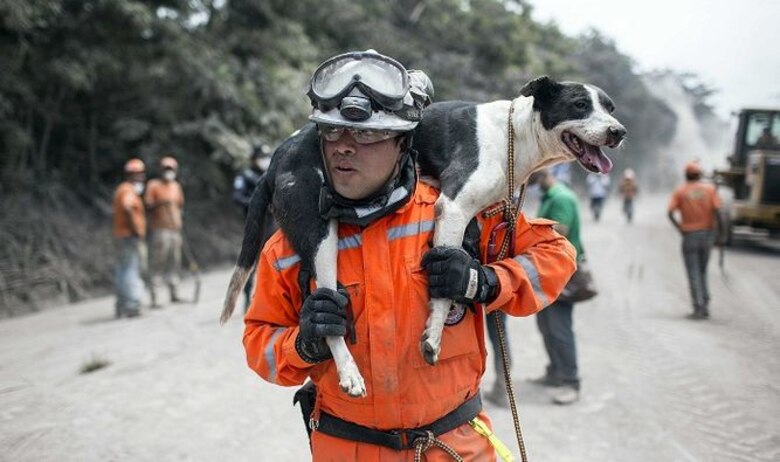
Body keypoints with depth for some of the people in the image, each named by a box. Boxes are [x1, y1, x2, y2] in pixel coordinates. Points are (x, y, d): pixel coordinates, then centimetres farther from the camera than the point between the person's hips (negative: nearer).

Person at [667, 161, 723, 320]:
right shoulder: (710, 189, 2)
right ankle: (705, 305, 13)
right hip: (707, 234, 2)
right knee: (702, 271, 18)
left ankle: (699, 308, -4)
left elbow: (670, 213, -14)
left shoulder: (680, 191, -1)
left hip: (689, 235, -2)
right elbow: (717, 211, -9)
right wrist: (721, 235, -5)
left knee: (693, 274, 2)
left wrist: (680, 229, -6)